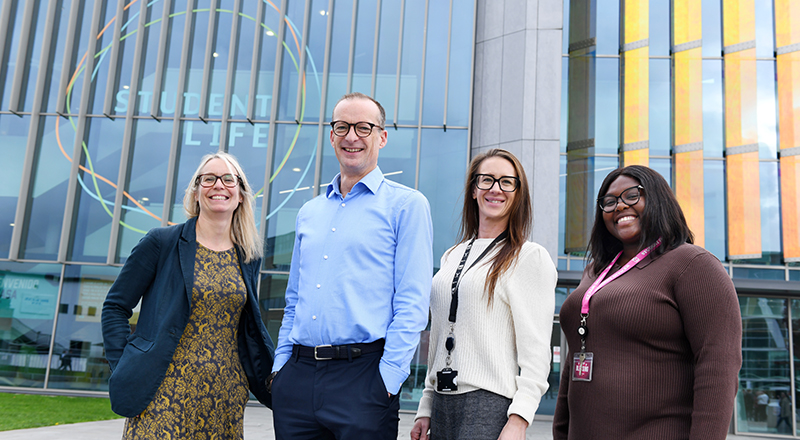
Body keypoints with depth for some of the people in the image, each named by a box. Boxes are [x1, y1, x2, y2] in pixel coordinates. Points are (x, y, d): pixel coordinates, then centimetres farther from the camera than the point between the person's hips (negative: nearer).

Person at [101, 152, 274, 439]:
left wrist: (272, 380, 11)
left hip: (225, 396, 4)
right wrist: (124, 368, -6)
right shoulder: (162, 243, -2)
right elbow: (115, 307, 2)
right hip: (166, 391, -3)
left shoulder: (249, 257, 9)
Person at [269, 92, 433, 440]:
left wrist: (389, 375, -14)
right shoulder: (308, 213, 16)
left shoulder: (406, 205, -1)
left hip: (361, 374, -5)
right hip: (296, 376, 5)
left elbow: (412, 302, -8)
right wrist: (280, 365, 11)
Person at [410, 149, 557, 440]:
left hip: (490, 404, -5)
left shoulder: (531, 257, -4)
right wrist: (426, 408, 14)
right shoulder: (451, 257, 14)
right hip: (442, 402, 6)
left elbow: (536, 349, -9)